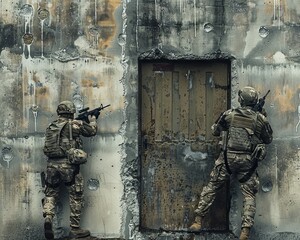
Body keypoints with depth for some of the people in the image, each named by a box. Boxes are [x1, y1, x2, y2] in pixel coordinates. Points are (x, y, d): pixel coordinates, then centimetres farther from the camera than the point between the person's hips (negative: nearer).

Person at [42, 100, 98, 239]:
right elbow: (92, 131, 11)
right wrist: (93, 120, 31)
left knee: (50, 194, 14)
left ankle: (48, 217, -12)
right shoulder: (75, 124, -2)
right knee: (76, 197, 7)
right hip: (68, 165, -4)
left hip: (52, 165, 4)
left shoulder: (52, 126, 12)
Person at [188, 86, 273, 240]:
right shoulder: (260, 119, -3)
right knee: (249, 196, 7)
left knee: (211, 188, 12)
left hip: (228, 158, 0)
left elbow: (215, 131, 11)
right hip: (247, 162, 0)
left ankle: (198, 221, 10)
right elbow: (269, 139, 12)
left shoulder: (229, 115, -3)